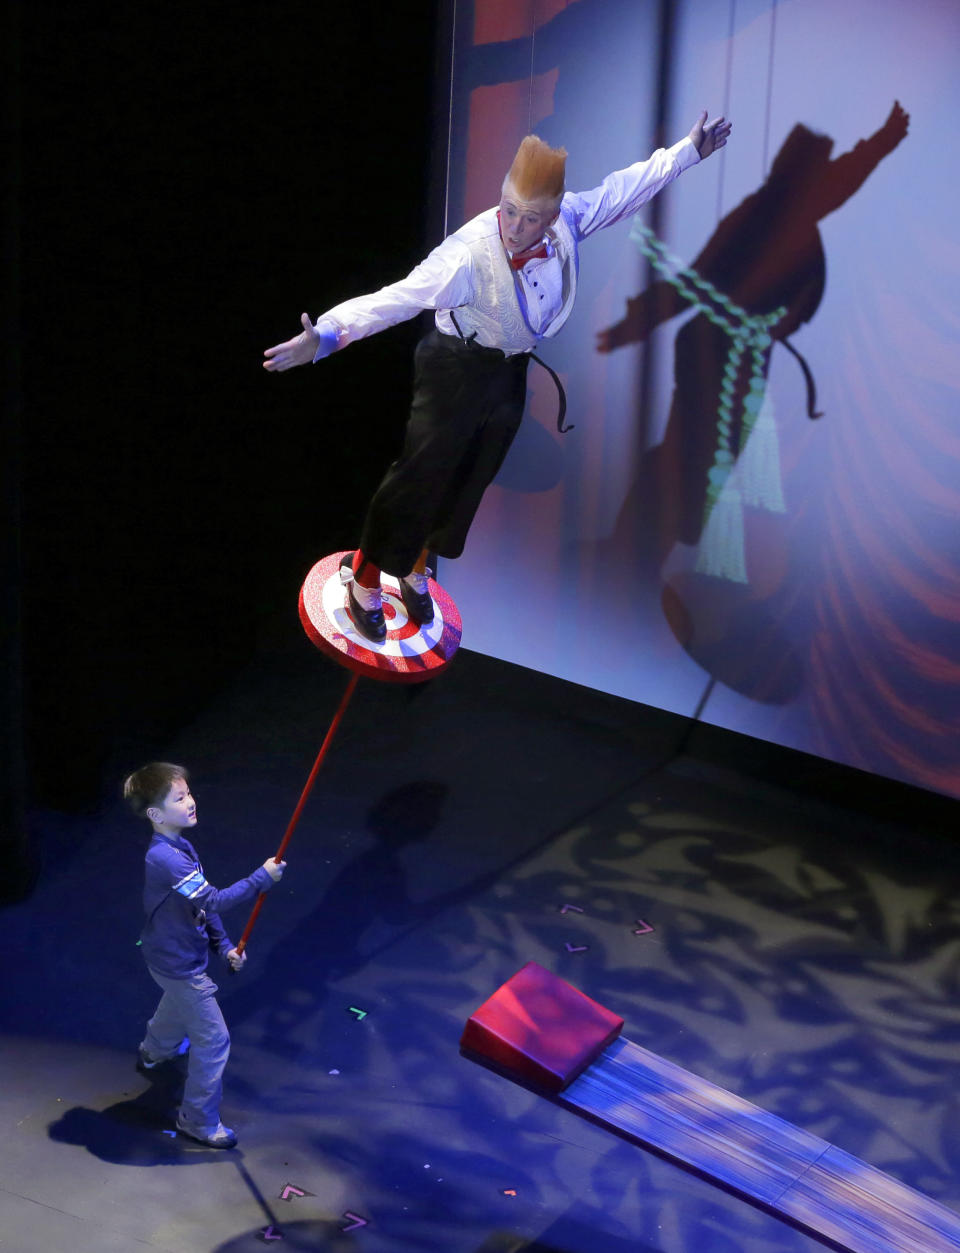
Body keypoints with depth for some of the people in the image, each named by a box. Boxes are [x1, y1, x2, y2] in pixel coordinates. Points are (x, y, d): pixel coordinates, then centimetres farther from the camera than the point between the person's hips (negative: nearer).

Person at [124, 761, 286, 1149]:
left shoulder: (180, 848, -3)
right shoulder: (166, 859, -35)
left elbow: (203, 901, 6)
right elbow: (213, 901, -37)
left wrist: (224, 945, 6)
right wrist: (262, 878, -34)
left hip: (174, 955, 10)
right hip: (180, 965, -10)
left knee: (177, 1008, 37)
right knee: (213, 1040, -1)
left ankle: (152, 1054, 67)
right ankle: (199, 1121, 14)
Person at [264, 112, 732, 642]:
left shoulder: (565, 222, -17)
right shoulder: (469, 254, -35)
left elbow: (621, 189, 1)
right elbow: (395, 299, -42)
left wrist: (686, 152, 10)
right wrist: (325, 335, -54)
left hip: (511, 372, 6)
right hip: (457, 370, -6)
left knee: (470, 479, 19)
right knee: (421, 474, 1)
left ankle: (416, 572, 43)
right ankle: (363, 581, 24)